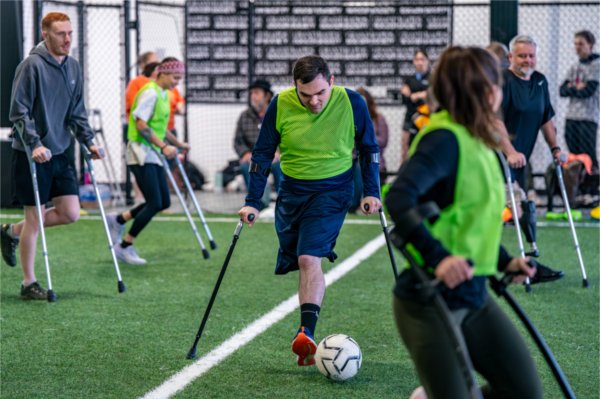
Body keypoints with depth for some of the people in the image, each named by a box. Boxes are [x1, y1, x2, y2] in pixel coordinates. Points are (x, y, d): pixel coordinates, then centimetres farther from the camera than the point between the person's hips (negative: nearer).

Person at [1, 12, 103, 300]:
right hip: (31, 155, -7)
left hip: (60, 152, 7)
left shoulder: (73, 67, 8)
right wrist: (35, 144, -24)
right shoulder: (32, 65, -14)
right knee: (35, 217, -1)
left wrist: (89, 141, 6)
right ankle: (29, 284, 10)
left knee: (70, 214, 5)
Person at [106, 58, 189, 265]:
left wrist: (178, 144, 30)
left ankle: (118, 220, 19)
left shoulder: (164, 94, 15)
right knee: (155, 203, -12)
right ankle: (125, 246, -1)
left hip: (153, 155, 10)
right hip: (141, 152, -10)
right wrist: (163, 146, -27)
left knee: (164, 202, 6)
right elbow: (141, 125, -23)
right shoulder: (150, 93, -14)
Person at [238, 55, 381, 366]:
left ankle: (306, 333, -27)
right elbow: (262, 154, 0)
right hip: (291, 191, 4)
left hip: (332, 191, -3)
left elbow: (369, 148, 3)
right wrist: (252, 202, -3)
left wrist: (371, 192, -3)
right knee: (300, 263, 12)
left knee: (309, 258, -20)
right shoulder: (281, 104, -10)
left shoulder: (351, 102, -12)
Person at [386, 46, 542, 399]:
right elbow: (399, 199, -31)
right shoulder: (444, 139, -17)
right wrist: (438, 257, -39)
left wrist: (503, 260, 15)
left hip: (474, 295, 9)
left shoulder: (477, 142, 10)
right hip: (431, 300, -9)